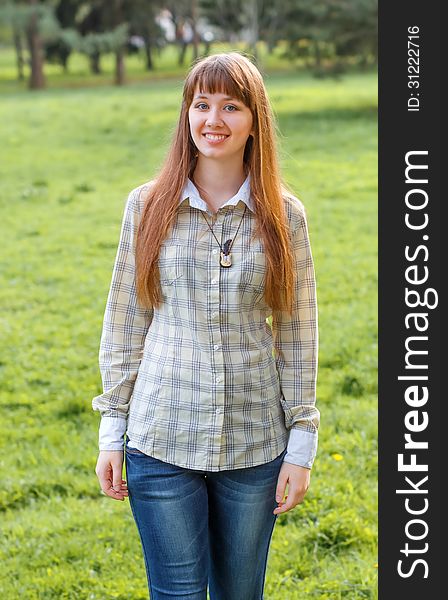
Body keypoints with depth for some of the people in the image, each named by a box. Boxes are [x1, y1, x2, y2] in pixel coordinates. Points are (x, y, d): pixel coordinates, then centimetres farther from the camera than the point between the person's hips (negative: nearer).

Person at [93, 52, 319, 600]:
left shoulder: (283, 215, -1)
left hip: (255, 444, 1)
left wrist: (301, 444, 1)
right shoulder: (147, 206, -1)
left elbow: (297, 333, 2)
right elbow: (124, 324, 4)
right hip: (162, 440, 0)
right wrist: (111, 432, 2)